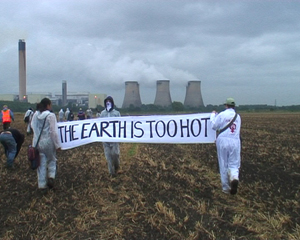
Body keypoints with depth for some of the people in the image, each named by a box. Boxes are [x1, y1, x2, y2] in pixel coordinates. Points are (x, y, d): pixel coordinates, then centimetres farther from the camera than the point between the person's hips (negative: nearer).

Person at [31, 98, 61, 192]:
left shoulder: (35, 115, 1)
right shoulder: (51, 115, -14)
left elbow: (33, 127, 6)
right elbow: (53, 132, -15)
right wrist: (57, 145, -9)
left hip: (38, 142, 4)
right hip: (48, 142, -4)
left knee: (41, 164, 11)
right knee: (52, 160, 20)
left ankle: (42, 185, 15)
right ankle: (51, 177, 2)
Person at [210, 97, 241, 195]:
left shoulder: (222, 115, -5)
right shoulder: (238, 116, 9)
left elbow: (214, 126, -2)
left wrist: (213, 115, 13)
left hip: (223, 141, -2)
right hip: (235, 142, 3)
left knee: (224, 165, 8)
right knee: (234, 164, 7)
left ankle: (226, 188, 13)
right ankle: (234, 178, -25)